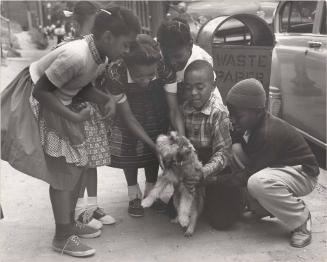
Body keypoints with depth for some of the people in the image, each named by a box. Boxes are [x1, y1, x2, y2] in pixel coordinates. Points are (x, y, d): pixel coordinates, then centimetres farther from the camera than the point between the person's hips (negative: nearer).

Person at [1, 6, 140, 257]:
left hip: (63, 102, 9)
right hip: (38, 105, -9)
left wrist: (106, 98, -14)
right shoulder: (75, 57, -35)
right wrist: (74, 118, -25)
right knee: (65, 172, -6)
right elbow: (41, 91, -28)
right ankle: (62, 237, 9)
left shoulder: (101, 56, -8)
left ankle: (69, 223, 27)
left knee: (79, 166, 10)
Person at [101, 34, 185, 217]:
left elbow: (173, 109, -29)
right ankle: (134, 195, 12)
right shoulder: (115, 75, -39)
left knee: (157, 145, 1)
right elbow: (127, 116, -30)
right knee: (128, 147, -7)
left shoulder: (164, 69, -36)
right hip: (128, 108, -1)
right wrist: (152, 144, -35)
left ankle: (151, 191, 21)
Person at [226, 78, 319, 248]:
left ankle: (301, 218, -9)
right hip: (275, 167, 9)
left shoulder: (269, 133, -31)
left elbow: (252, 174, -27)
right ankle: (262, 208, 4)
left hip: (303, 173, -9)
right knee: (236, 149, -9)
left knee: (258, 183, -39)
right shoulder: (250, 124, -6)